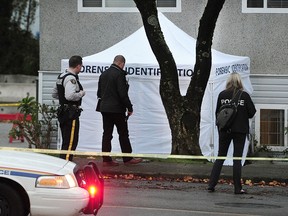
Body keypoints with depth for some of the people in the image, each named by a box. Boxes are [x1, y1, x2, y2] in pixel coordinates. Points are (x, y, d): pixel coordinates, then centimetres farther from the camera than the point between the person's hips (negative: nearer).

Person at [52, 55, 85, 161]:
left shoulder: (61, 77, 14)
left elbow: (54, 94, 23)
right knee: (71, 142, -8)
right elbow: (70, 96, -29)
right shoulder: (71, 78, -17)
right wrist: (81, 93, -13)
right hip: (71, 114, -10)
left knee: (66, 142, 17)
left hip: (62, 112, 10)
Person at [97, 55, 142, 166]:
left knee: (107, 133, 7)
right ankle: (127, 158, 6)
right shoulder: (119, 74, -14)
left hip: (104, 108, 7)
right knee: (123, 133, 2)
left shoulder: (103, 74, 10)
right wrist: (129, 108, -10)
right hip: (117, 109, -7)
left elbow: (99, 93, 15)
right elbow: (123, 94, -17)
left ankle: (106, 159, 6)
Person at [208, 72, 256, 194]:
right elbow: (252, 112, -6)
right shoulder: (244, 95, -8)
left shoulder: (222, 95, -3)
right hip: (240, 130, -2)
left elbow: (217, 112, 1)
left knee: (220, 157, 10)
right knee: (237, 158, 3)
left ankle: (211, 185, 5)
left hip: (224, 130, 2)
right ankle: (237, 188, 2)